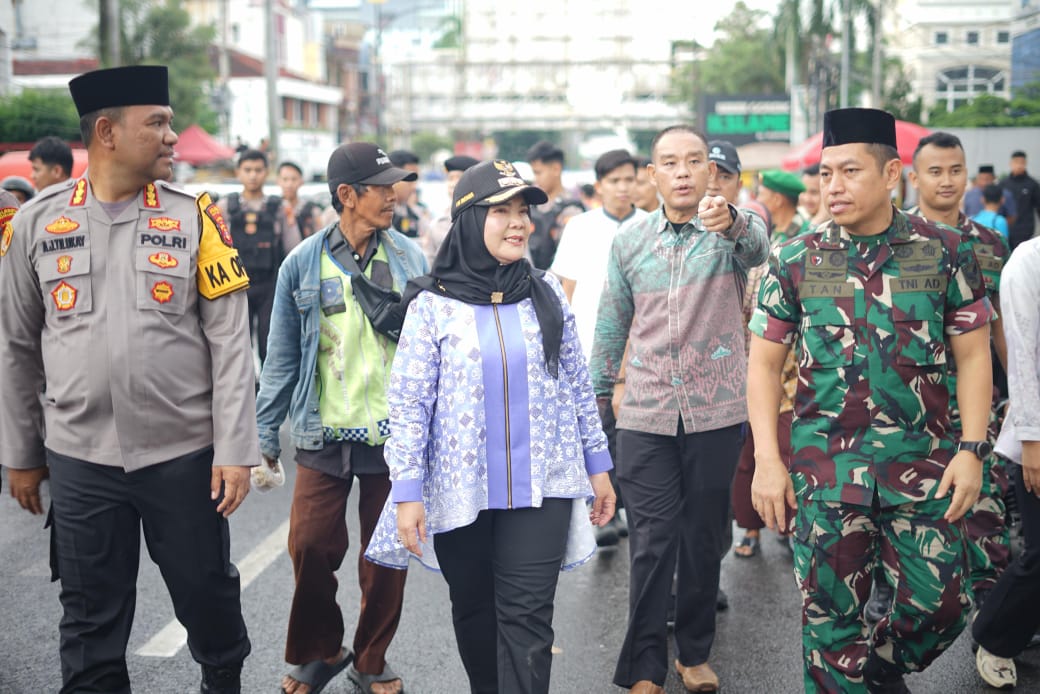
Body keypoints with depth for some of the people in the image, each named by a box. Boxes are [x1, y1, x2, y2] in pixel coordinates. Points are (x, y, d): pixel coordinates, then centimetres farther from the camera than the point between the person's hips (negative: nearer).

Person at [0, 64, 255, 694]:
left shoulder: (195, 218, -3)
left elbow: (230, 345, -4)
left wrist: (235, 451, -9)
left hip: (186, 455, 0)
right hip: (79, 459, 1)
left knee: (207, 594, 13)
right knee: (91, 620, 11)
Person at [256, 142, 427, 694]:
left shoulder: (410, 259, 2)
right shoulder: (303, 264, -2)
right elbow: (282, 355, 4)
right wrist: (266, 431, 4)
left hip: (394, 435, 1)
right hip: (323, 437, -1)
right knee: (310, 548, 0)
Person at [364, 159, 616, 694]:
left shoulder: (546, 294, 2)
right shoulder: (432, 305, -6)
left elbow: (578, 385, 9)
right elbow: (408, 402, -6)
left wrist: (598, 465, 8)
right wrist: (407, 491, -10)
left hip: (541, 485, 1)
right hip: (461, 489, 0)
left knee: (526, 615, -4)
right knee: (474, 610, 15)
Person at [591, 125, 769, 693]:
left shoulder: (734, 230, -3)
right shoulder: (629, 242, 6)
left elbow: (757, 244, -28)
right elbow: (611, 325, 15)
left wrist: (728, 220, -51)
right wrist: (597, 393, 15)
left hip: (716, 412, -1)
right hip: (645, 415, 1)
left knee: (704, 539, 11)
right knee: (651, 543, 0)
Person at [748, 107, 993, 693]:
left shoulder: (946, 253, 0)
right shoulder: (796, 261, 1)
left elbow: (972, 355, 3)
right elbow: (765, 363, 3)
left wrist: (971, 449, -6)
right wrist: (768, 461, -4)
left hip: (923, 464, 0)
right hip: (824, 466, 0)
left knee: (942, 603, 4)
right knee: (832, 615, 7)